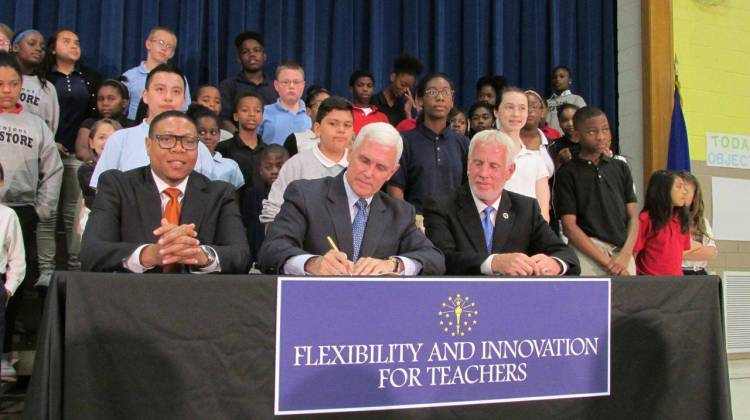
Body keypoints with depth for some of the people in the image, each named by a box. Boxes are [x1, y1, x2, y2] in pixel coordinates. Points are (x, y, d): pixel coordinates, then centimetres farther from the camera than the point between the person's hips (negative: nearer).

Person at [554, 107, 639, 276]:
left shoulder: (620, 168, 13)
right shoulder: (567, 173, 0)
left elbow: (633, 216, 10)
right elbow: (569, 227, -6)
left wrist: (625, 255, -6)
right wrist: (607, 262, -11)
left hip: (623, 254, 4)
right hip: (588, 253, -4)